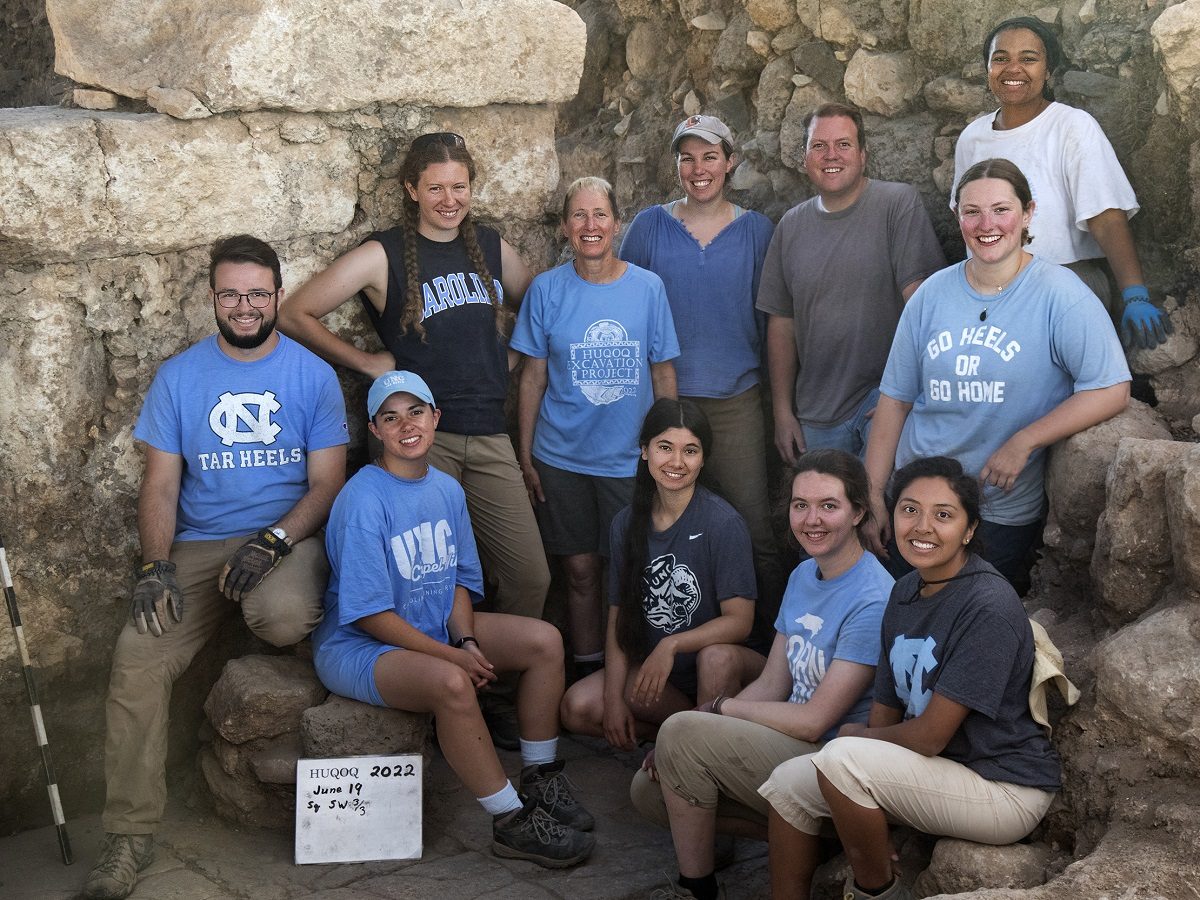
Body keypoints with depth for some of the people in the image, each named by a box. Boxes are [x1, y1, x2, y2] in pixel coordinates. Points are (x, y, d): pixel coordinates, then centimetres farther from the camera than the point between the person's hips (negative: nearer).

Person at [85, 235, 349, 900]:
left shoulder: (313, 376, 3)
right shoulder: (178, 377, 7)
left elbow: (326, 482, -1)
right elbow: (161, 483, 6)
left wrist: (272, 541, -18)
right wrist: (155, 564, -11)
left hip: (288, 538, -1)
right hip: (199, 545, 2)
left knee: (281, 615, -37)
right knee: (136, 660, -22)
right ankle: (130, 835, -12)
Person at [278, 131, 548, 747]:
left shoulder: (491, 247, 12)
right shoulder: (384, 256, -2)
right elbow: (295, 314, -4)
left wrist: (516, 353, 12)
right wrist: (366, 361, -5)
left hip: (489, 438, 4)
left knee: (529, 575, 1)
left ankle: (500, 693, 17)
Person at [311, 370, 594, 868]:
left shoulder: (447, 489, 3)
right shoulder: (364, 500, -20)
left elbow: (460, 580, 9)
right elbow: (369, 612, -21)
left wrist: (466, 641, -10)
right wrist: (449, 655, -21)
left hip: (436, 628, 8)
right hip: (358, 645, -8)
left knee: (544, 640, -5)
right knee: (451, 683, -36)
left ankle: (541, 778, 7)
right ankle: (512, 822, -21)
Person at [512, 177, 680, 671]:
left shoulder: (648, 287, -2)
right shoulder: (547, 289, -3)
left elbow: (663, 374, 4)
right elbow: (533, 376, 2)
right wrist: (525, 457, 2)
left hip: (631, 458, 0)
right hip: (562, 458, 0)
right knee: (580, 570, 8)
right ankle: (587, 672, 24)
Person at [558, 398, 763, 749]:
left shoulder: (722, 522, -15)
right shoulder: (627, 523, 1)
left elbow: (739, 621, -17)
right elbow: (618, 616, 2)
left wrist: (672, 645, -30)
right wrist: (614, 699, -8)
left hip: (721, 667, -5)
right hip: (649, 666, 5)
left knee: (718, 656, -38)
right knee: (578, 708, -17)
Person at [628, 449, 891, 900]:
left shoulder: (872, 601, -20)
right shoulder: (803, 576, 9)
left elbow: (814, 721, -20)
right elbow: (771, 686, 8)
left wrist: (719, 709, -8)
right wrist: (677, 747, -5)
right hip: (792, 745, 9)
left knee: (682, 732, -22)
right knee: (649, 789, 4)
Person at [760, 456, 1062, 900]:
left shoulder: (988, 608, -23)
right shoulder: (906, 591, 4)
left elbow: (929, 736, -22)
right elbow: (885, 709, 5)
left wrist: (856, 736, -2)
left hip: (1006, 792, -8)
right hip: (938, 768, 8)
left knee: (842, 757, -26)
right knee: (788, 783, 2)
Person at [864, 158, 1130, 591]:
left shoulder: (1060, 295, -11)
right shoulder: (932, 295, 3)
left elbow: (1111, 390, -18)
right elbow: (896, 398, 5)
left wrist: (1022, 443, -22)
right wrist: (873, 495, 3)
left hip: (1007, 511, -3)